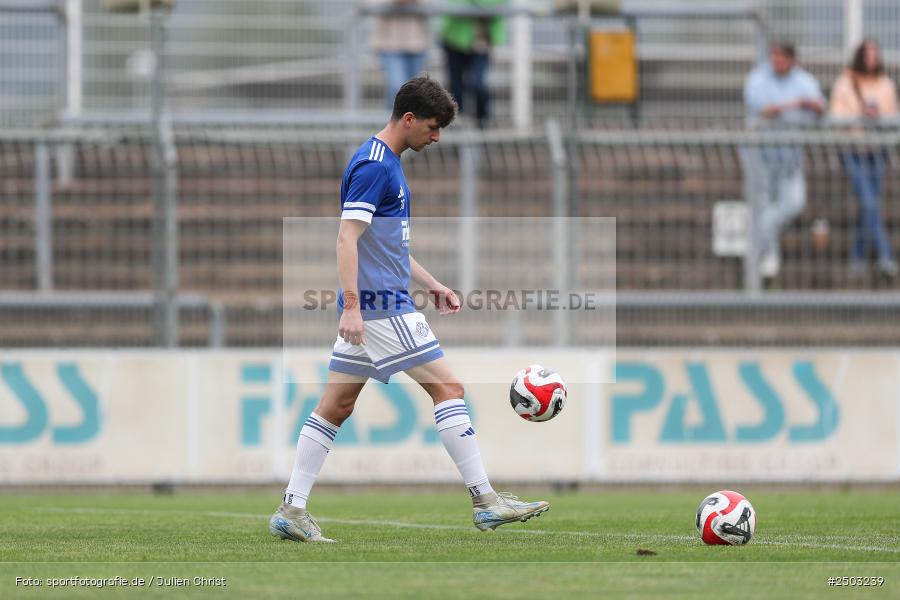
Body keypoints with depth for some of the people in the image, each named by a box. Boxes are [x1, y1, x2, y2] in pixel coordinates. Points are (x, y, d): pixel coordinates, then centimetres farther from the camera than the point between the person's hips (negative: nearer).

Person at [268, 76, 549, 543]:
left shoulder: (388, 163, 18)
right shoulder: (373, 166, -14)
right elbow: (347, 237, -21)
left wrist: (432, 284, 24)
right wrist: (351, 306, -27)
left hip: (379, 302, 10)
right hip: (381, 306, -10)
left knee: (336, 405, 7)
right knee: (448, 388, -6)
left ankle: (292, 510, 6)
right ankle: (485, 502, -4)